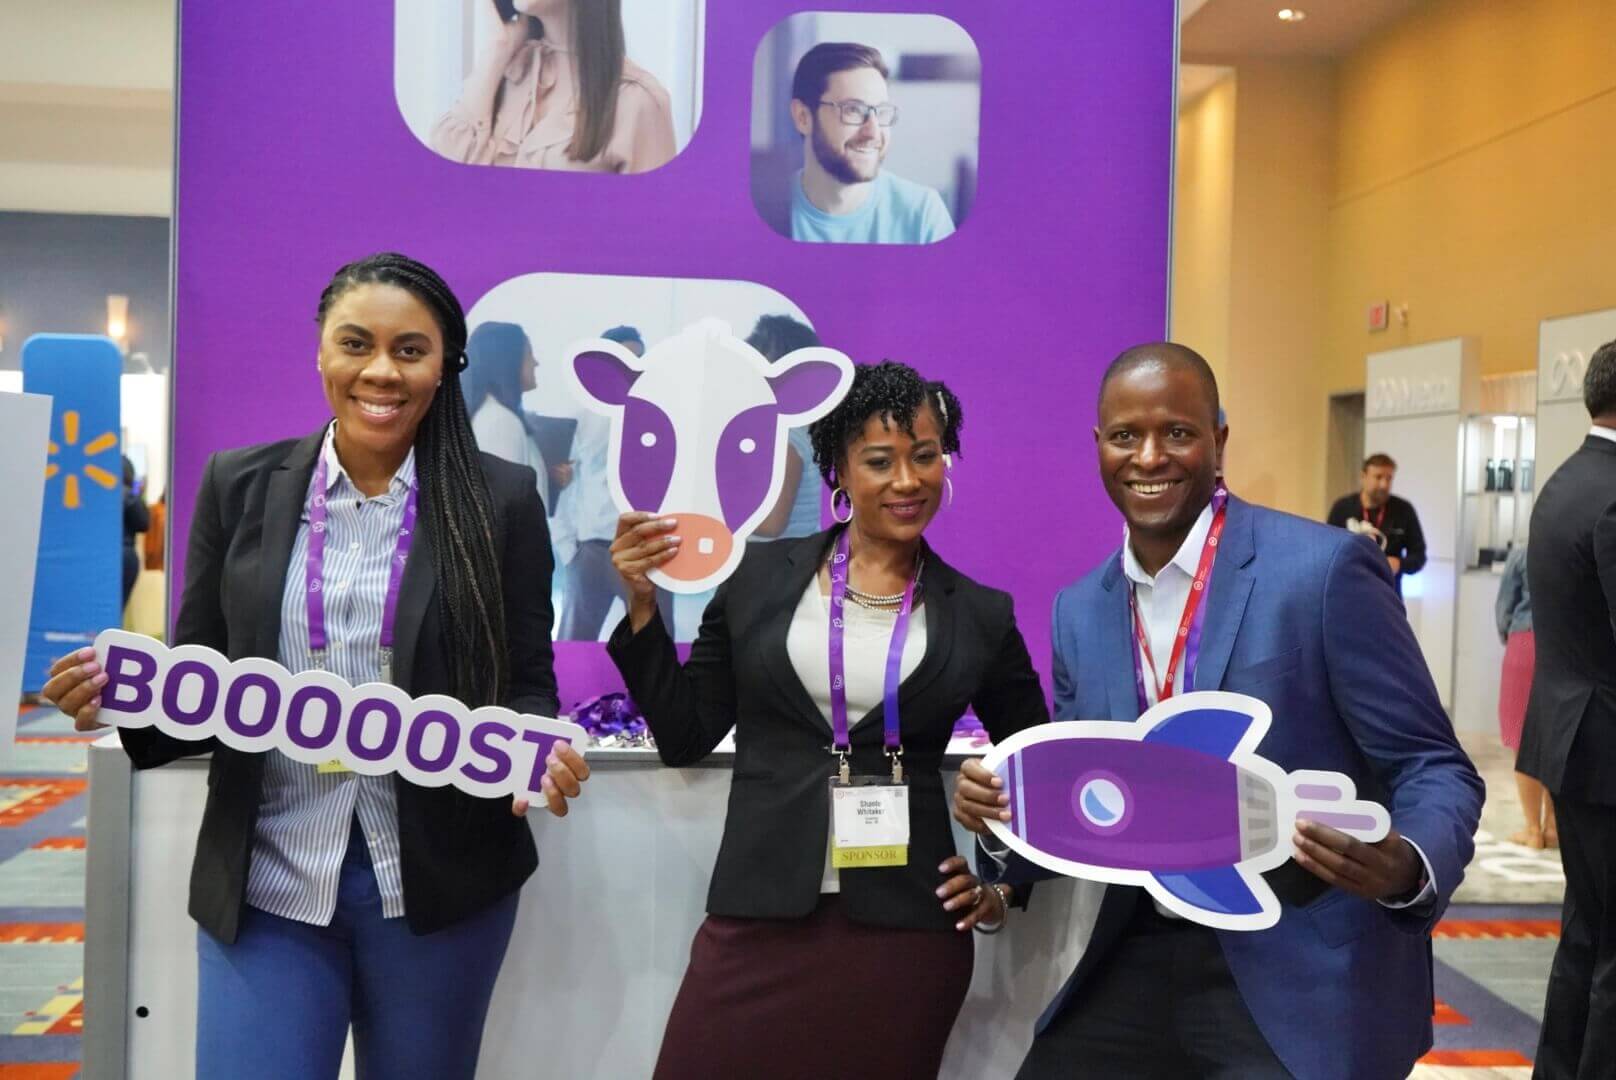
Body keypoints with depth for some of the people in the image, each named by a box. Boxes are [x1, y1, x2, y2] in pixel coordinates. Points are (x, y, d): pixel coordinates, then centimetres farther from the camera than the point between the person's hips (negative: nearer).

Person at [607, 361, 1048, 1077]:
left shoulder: (981, 616, 3)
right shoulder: (759, 577, 3)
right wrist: (641, 605, -3)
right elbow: (684, 737, 5)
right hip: (756, 923, 0)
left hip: (906, 935, 0)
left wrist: (1008, 883, 7)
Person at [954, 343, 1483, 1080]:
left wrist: (1408, 867, -31)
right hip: (1141, 965, 5)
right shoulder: (1079, 611, 4)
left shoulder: (1325, 569, -13)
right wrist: (1002, 814, -12)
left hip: (1304, 979, -5)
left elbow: (1432, 767, -10)